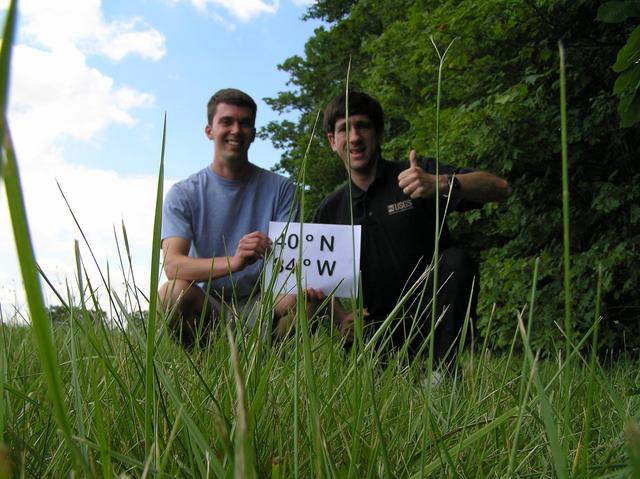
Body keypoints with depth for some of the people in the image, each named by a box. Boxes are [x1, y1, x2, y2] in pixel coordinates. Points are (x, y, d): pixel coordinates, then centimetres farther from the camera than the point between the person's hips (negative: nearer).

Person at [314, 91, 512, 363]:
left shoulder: (418, 176, -1)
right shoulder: (330, 210, 10)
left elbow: (500, 188, -13)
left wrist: (440, 184, -32)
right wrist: (342, 317, -6)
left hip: (430, 318, 0)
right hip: (377, 329, 1)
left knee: (455, 261, -30)